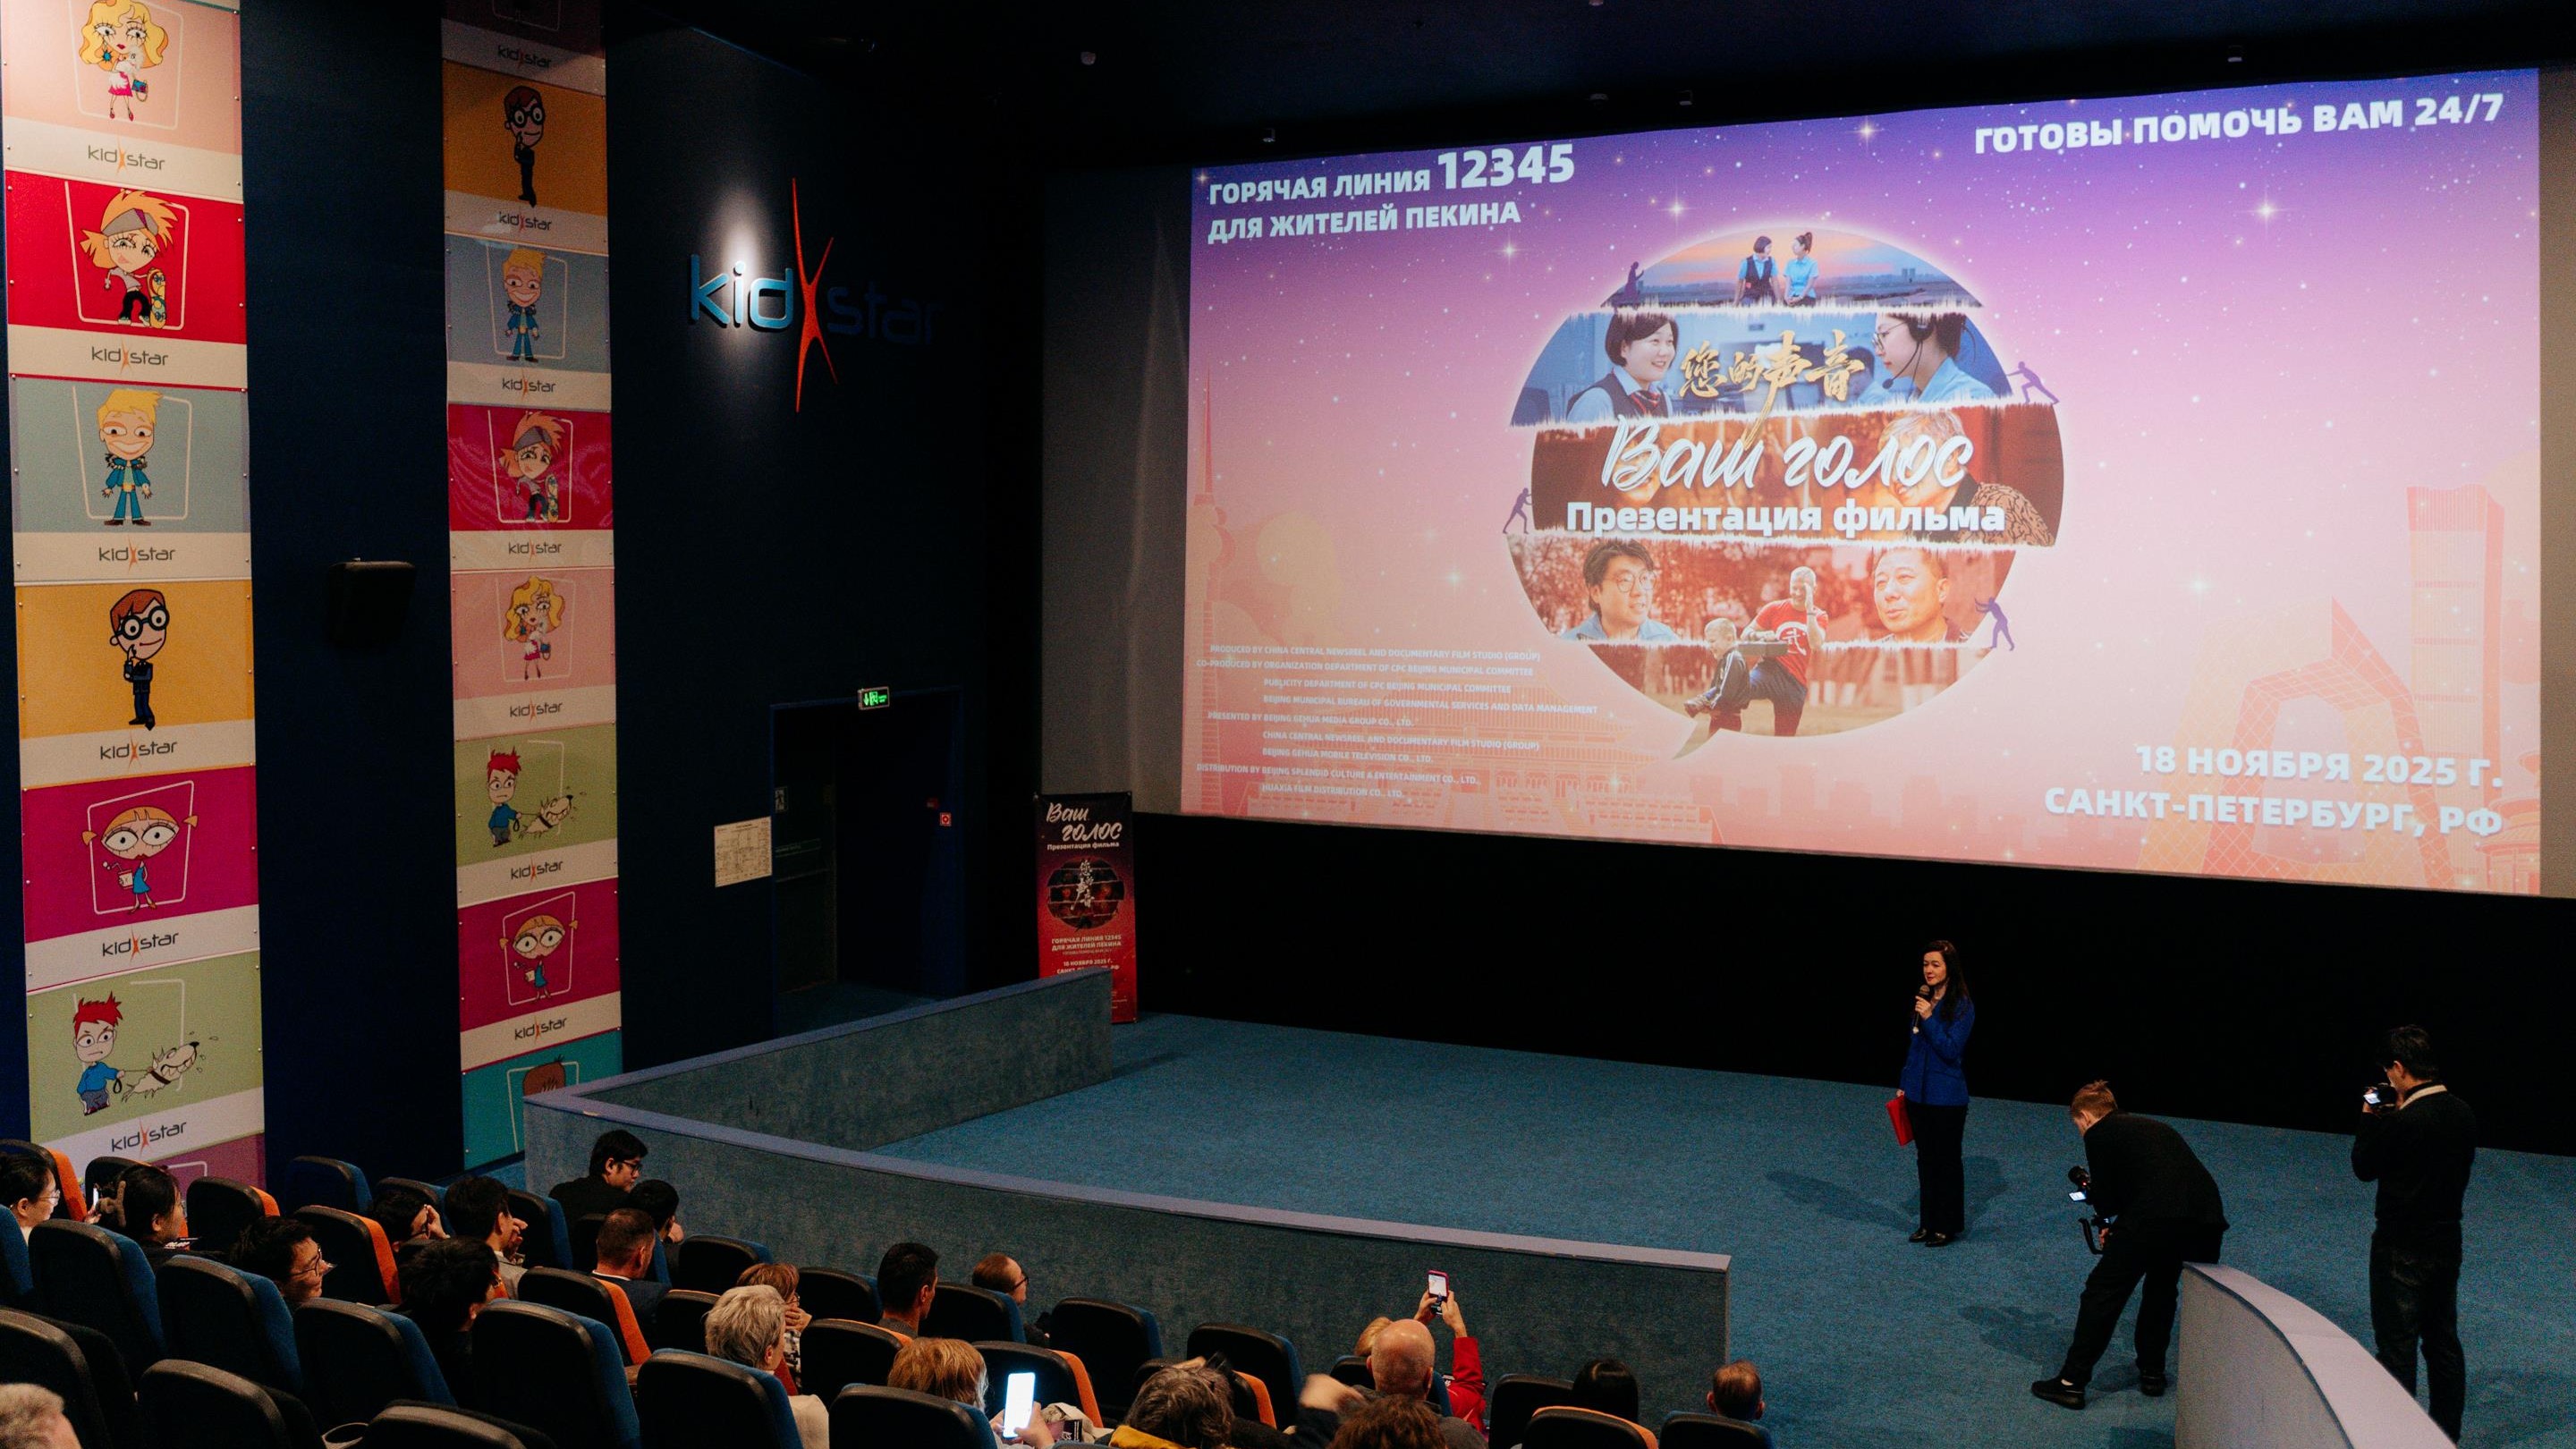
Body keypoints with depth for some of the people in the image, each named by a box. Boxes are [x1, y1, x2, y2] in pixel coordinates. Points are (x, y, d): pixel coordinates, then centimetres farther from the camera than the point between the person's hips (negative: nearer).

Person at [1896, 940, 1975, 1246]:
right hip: (1918, 1093, 6)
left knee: (1947, 1160, 5)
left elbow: (1952, 1050, -19)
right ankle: (1928, 1222, 24)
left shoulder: (1962, 1006, -14)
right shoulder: (1923, 999, 6)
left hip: (1947, 1098, -6)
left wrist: (1929, 1019, -25)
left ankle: (1947, 1226, 15)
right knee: (1925, 1158, 14)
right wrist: (1903, 1084, 15)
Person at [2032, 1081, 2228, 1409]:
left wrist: (2090, 1190, 29)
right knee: (2161, 1289, 28)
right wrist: (2120, 1228, 37)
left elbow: (2106, 1203, 8)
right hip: (2208, 1217, 7)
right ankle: (2152, 1373, 33)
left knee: (2103, 1291, 4)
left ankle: (2072, 1382, 5)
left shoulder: (2098, 1134, 10)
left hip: (2156, 1218, -7)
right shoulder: (2152, 1126, 30)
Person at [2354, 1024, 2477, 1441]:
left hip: (2402, 1250, -7)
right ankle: (2447, 1436, 27)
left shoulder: (2403, 1122, -23)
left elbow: (2364, 1168, -10)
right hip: (2446, 1243, 7)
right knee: (2444, 1341, 17)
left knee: (2397, 1346, 1)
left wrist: (2369, 1119, 2)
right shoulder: (2463, 1114, -1)